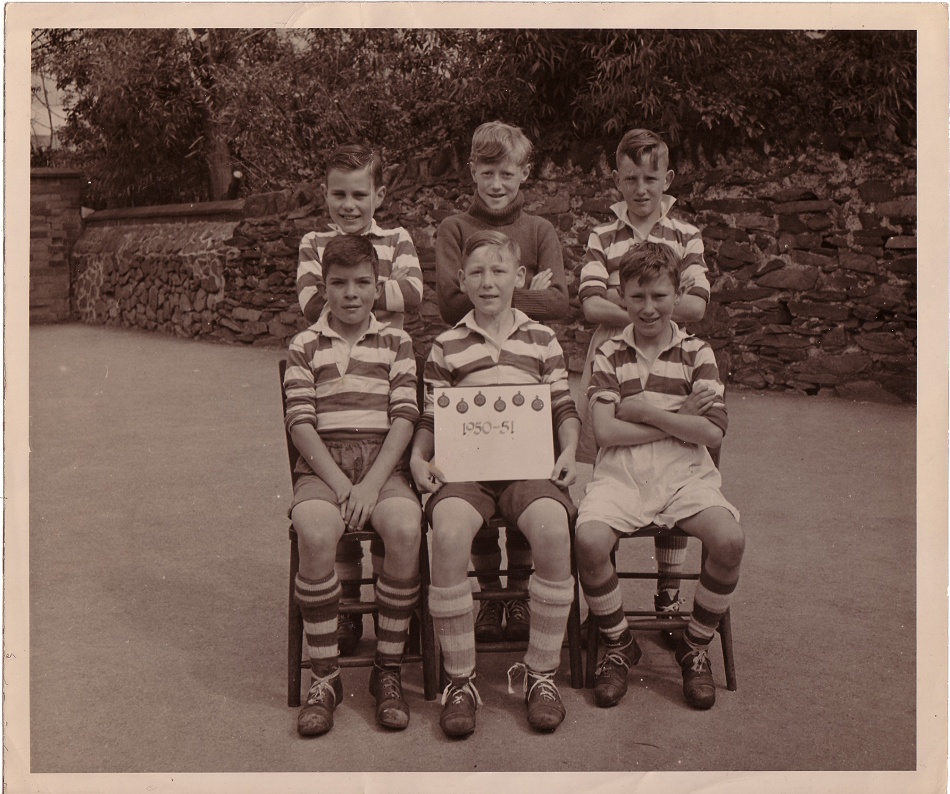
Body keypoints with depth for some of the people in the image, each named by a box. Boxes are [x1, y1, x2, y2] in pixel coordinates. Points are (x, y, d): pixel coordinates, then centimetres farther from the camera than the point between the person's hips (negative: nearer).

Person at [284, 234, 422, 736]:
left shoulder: (396, 343, 12)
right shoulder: (304, 347, 11)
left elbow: (404, 417, 2)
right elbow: (300, 423, 1)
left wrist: (372, 484, -12)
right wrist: (339, 483, -13)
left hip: (382, 464, 1)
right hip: (322, 466, 0)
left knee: (406, 529, -31)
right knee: (316, 535, -33)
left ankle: (388, 671, -13)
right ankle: (324, 678, -15)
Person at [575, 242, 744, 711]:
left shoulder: (697, 354, 10)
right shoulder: (609, 354, 9)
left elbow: (712, 432, -2)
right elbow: (605, 431, -5)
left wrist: (647, 412, -6)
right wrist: (679, 418, -5)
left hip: (685, 475, 1)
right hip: (620, 475, -1)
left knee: (729, 540, -28)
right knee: (589, 540, -30)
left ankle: (696, 647, 1)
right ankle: (618, 646, -1)